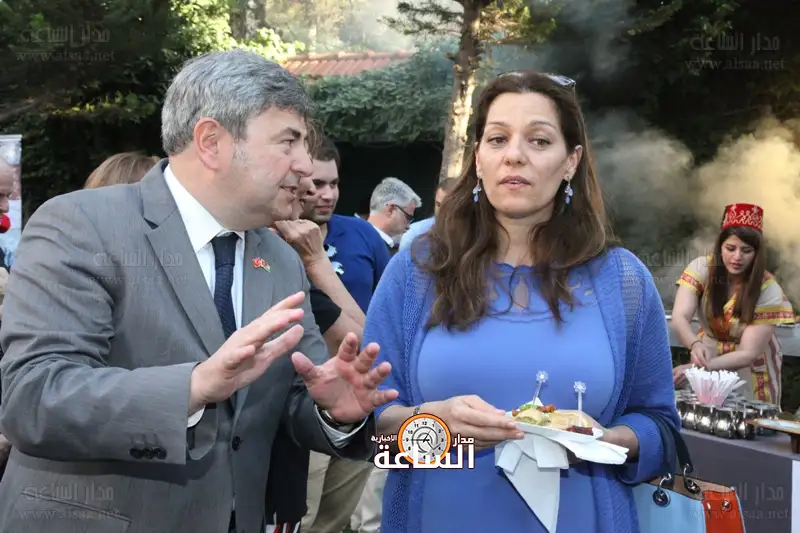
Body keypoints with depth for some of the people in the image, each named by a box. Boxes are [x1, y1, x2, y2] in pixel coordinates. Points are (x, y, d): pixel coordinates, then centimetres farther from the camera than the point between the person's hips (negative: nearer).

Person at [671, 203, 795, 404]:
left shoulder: (768, 290, -21)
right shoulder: (702, 268, -17)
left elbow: (747, 353, -25)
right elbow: (679, 318, -27)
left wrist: (696, 368, -39)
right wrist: (696, 345, -49)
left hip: (749, 373, -1)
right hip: (709, 355, 2)